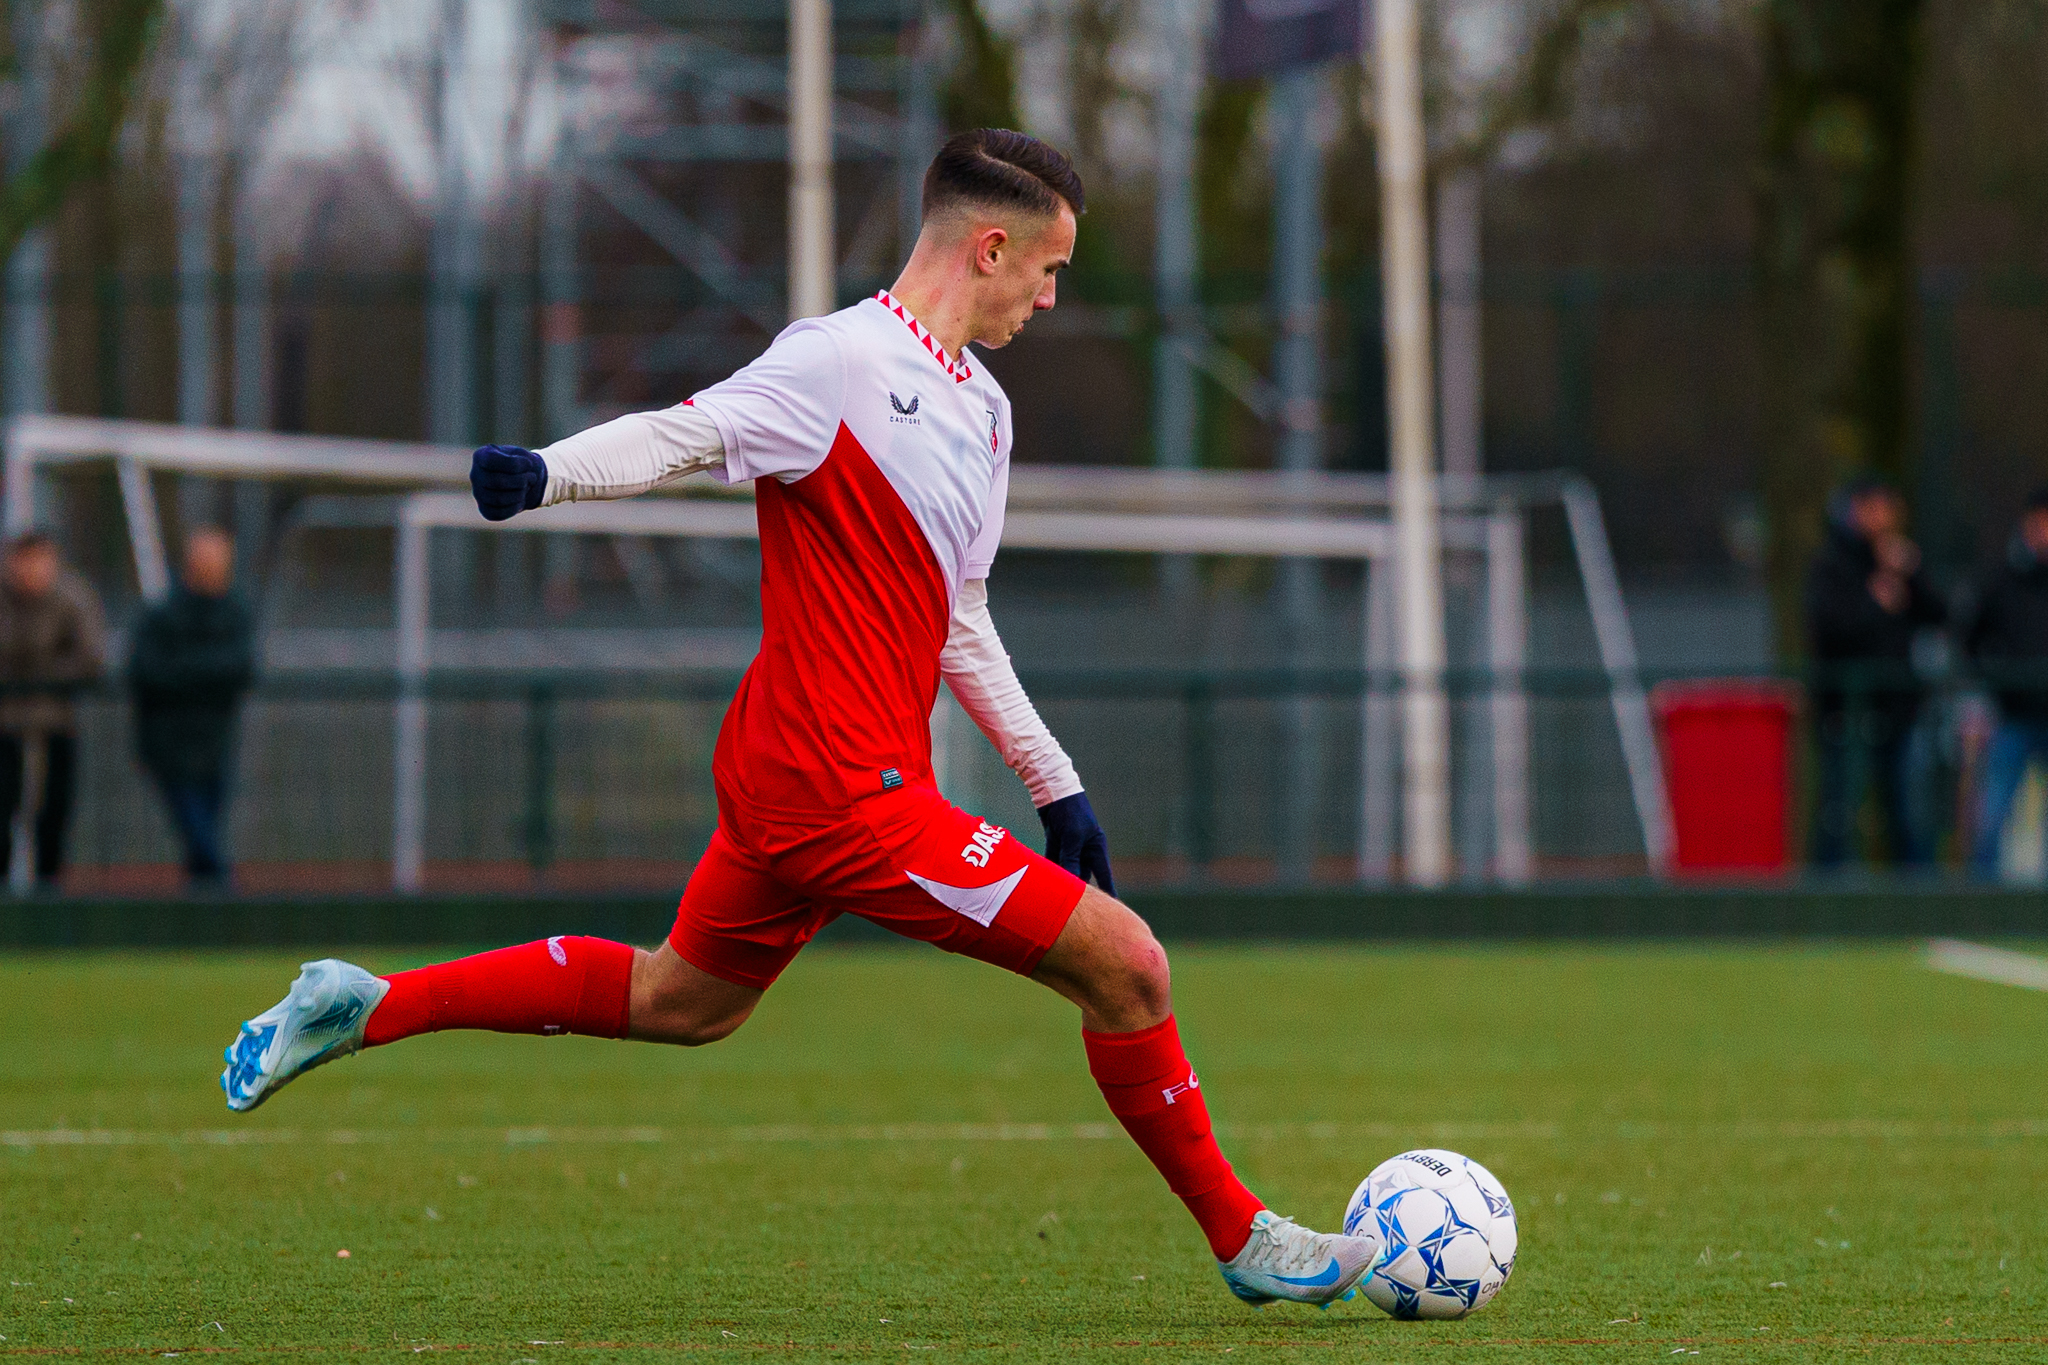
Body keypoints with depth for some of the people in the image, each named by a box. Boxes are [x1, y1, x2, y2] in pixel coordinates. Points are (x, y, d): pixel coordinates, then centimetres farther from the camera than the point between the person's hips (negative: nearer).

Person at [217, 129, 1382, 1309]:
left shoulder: (982, 407, 16)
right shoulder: (846, 360, -13)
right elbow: (683, 436, -23)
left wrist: (1057, 783, 24)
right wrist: (541, 474, -42)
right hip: (847, 787, -10)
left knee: (679, 1001, 23)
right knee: (1126, 965, -7)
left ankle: (364, 1008, 28)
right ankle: (1243, 1238, 9)